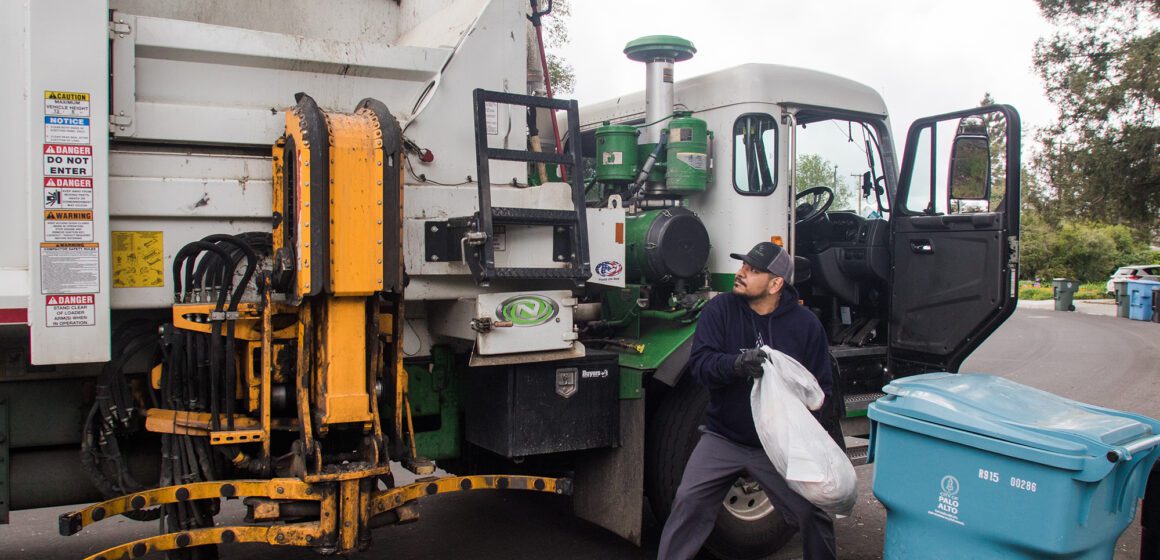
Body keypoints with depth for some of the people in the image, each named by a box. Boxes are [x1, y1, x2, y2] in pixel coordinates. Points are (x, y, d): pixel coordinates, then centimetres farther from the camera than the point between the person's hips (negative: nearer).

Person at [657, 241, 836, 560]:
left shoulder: (806, 324, -2)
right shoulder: (720, 310, -3)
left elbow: (821, 387, 2)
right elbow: (699, 363, -14)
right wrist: (736, 364, -33)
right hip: (723, 438, 0)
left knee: (813, 512, -5)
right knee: (689, 501, -12)